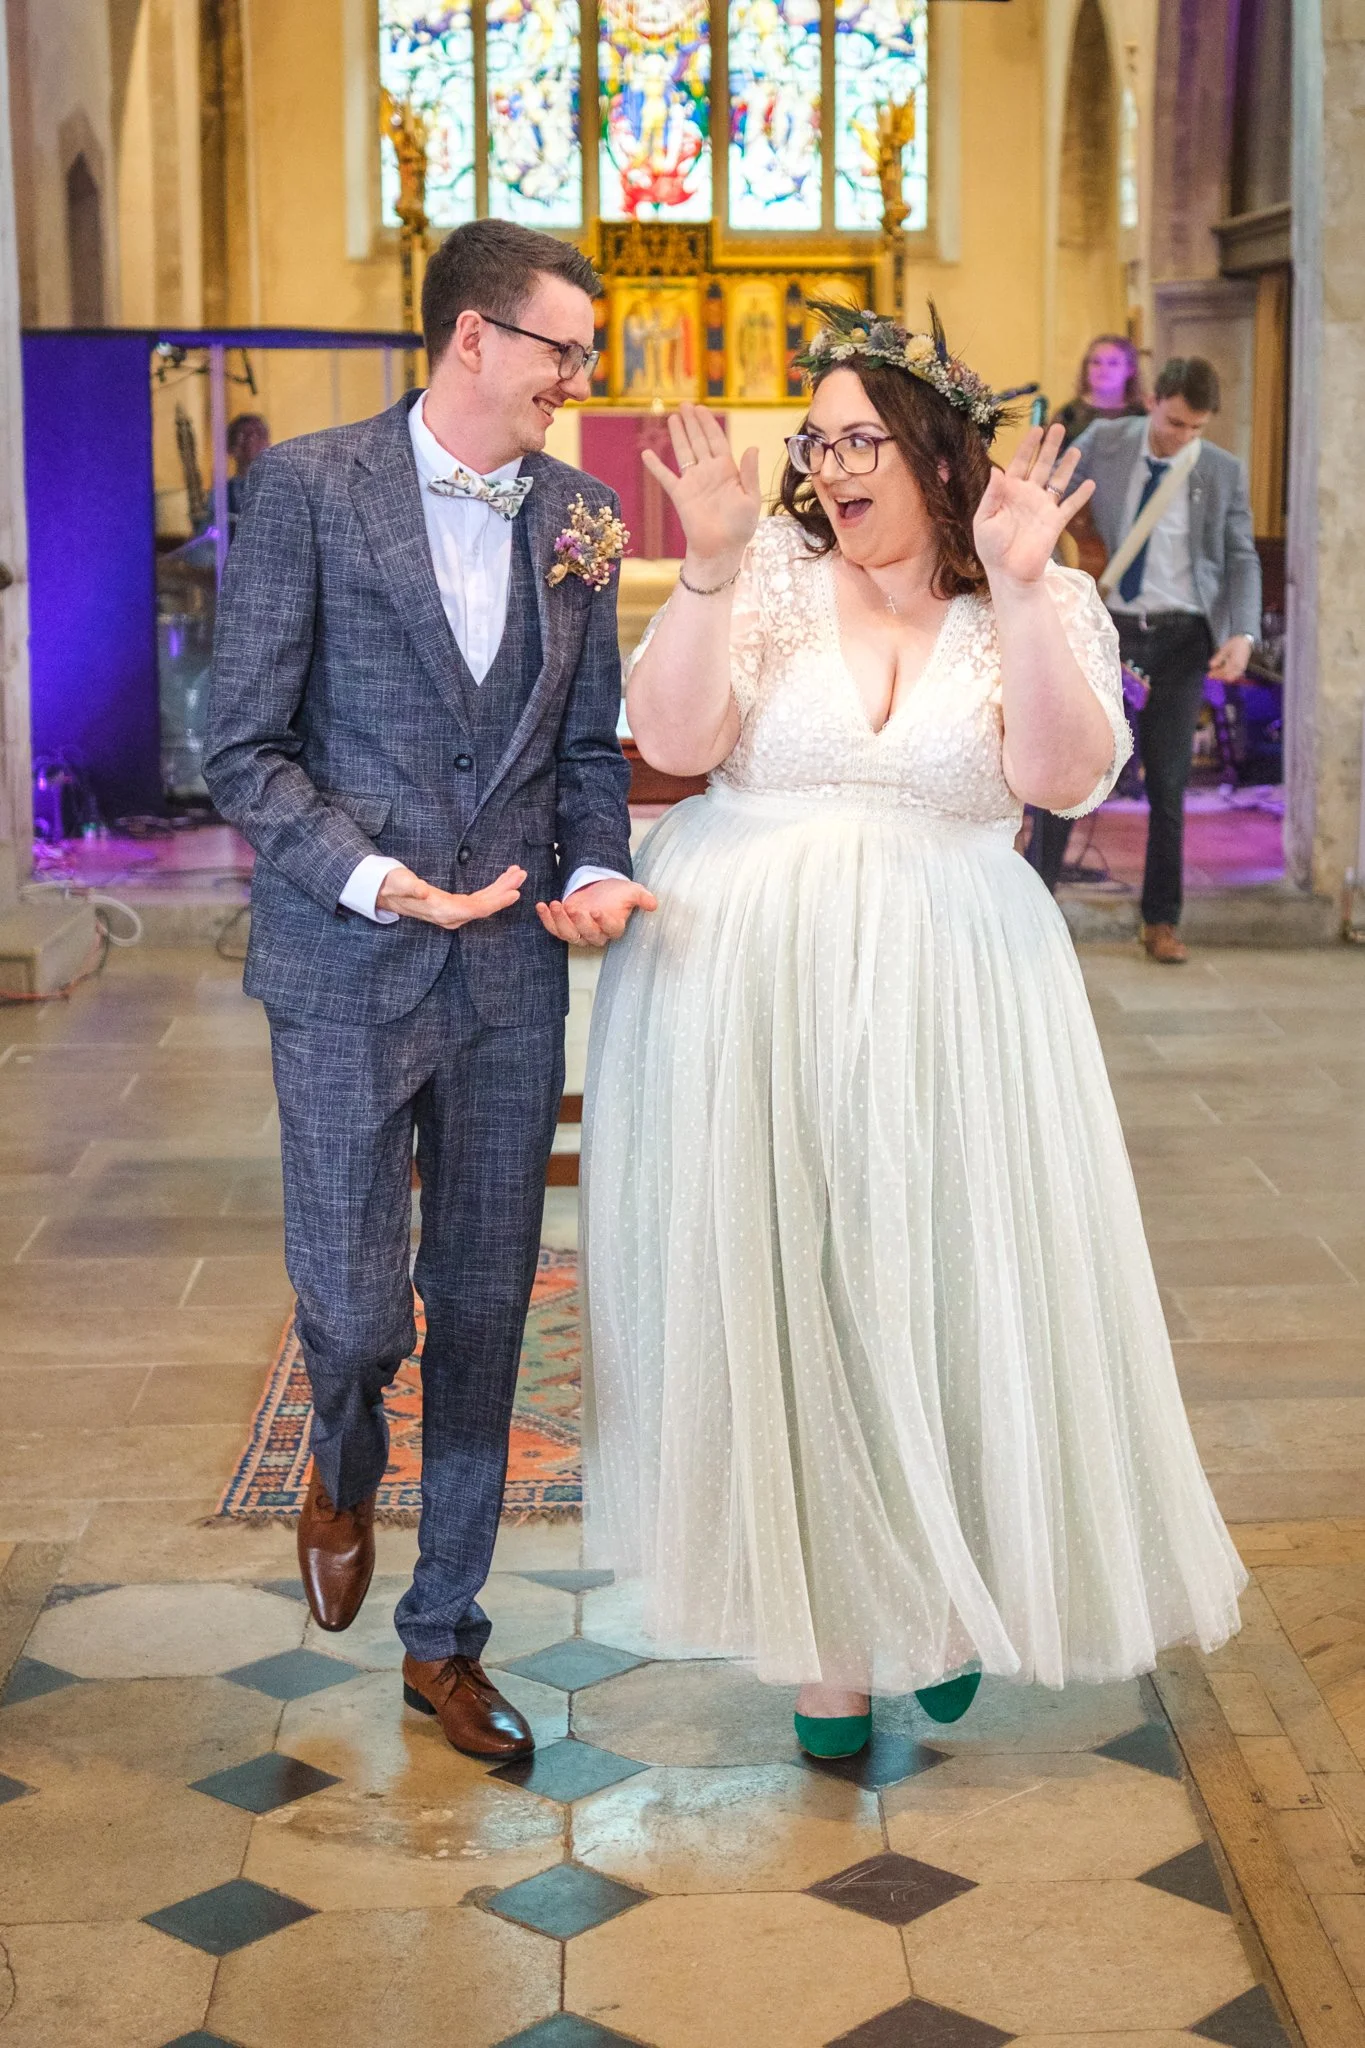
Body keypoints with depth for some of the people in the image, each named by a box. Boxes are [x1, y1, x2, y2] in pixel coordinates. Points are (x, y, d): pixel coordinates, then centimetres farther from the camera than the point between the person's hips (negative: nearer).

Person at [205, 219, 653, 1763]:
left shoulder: (577, 518, 8)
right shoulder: (309, 486, -6)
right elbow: (242, 747, -8)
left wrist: (595, 871, -4)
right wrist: (377, 880, -20)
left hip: (511, 972, 4)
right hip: (348, 970, -4)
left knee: (484, 1318, 9)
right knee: (355, 1314, -6)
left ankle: (443, 1637, 24)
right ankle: (347, 1465, 33)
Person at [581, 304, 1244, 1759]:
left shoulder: (1048, 603, 3)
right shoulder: (773, 573, 2)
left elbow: (1065, 777, -13)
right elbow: (671, 738, -8)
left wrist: (1016, 588, -20)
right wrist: (712, 570, -17)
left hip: (944, 993, 0)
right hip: (749, 984, 0)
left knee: (943, 1284, 4)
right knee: (775, 1293, 4)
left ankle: (946, 1595, 27)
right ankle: (822, 1626, 20)